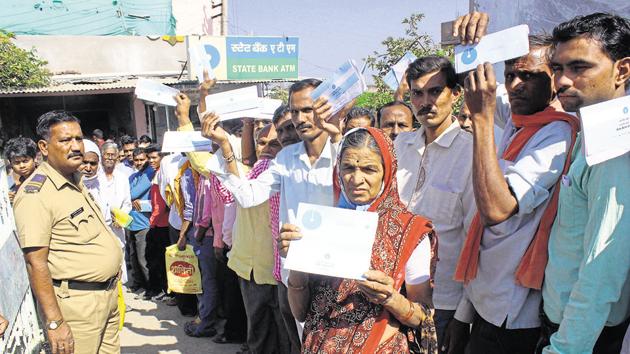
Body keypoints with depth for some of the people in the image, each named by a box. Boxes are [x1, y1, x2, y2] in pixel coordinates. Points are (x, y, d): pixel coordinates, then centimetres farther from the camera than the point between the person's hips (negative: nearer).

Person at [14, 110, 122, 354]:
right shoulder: (36, 194, -18)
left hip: (107, 295, 9)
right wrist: (54, 322, -23)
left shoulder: (76, 181, 10)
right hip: (76, 303, -9)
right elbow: (35, 262, -21)